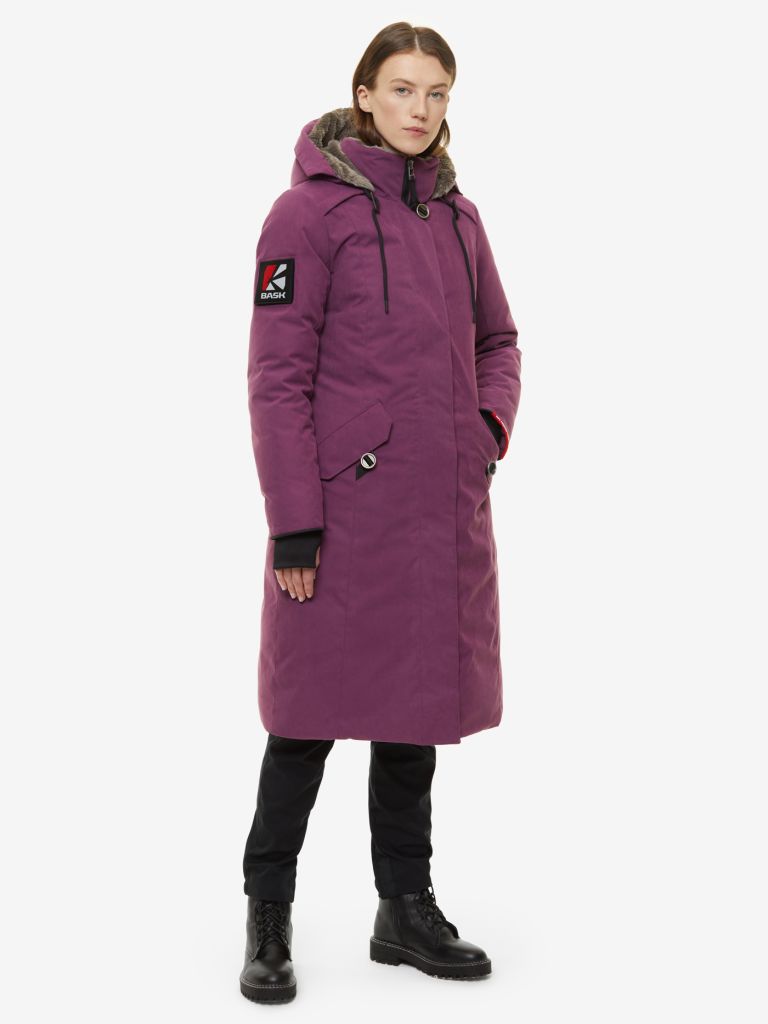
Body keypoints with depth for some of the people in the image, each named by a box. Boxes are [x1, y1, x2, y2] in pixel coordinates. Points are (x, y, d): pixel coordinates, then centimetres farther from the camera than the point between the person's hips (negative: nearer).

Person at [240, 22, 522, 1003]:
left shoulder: (455, 214, 13)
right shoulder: (310, 209, -6)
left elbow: (496, 341, 24)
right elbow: (278, 373, -10)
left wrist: (492, 418, 3)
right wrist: (293, 518, -14)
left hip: (443, 512, 6)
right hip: (342, 509, -6)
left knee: (416, 700, 13)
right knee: (315, 709, 2)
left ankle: (407, 911, 27)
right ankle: (267, 920, 18)